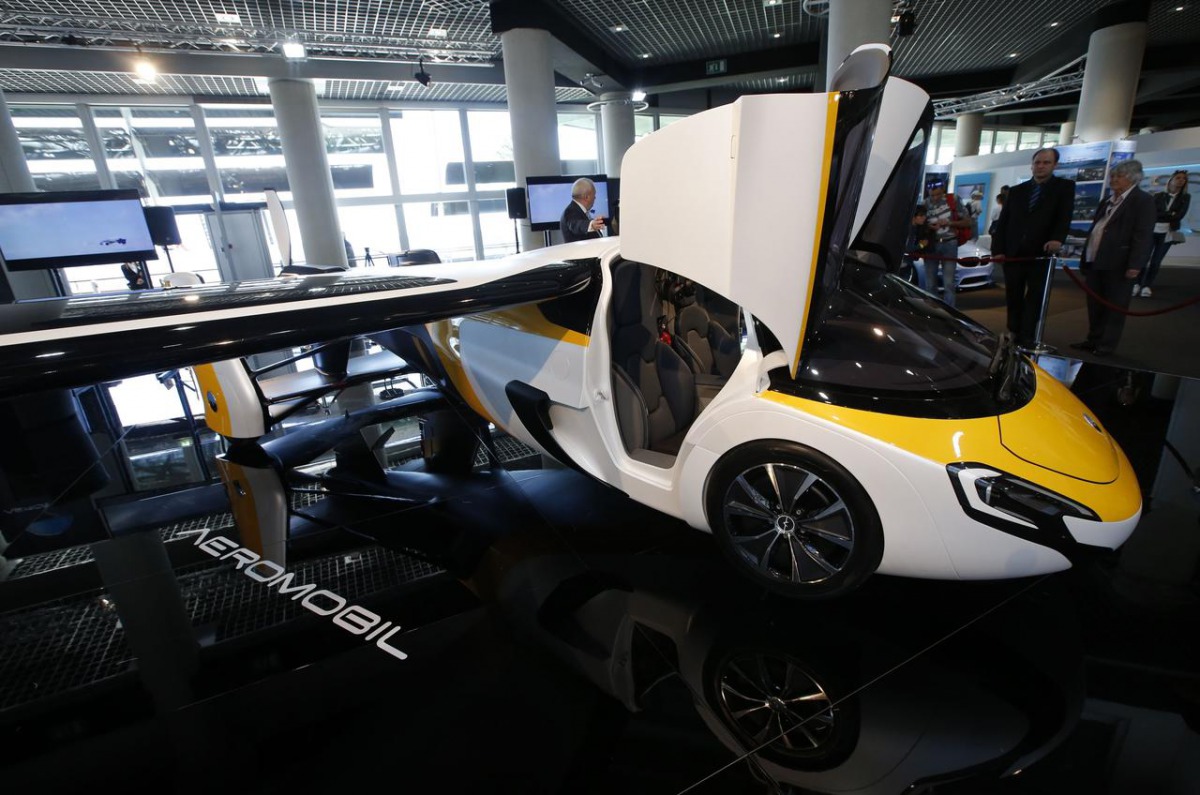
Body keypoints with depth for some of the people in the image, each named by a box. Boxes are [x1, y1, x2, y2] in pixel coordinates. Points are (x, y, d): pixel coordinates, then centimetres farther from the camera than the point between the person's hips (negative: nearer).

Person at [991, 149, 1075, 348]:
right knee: (1013, 298, 6)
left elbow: (1064, 217, -9)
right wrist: (998, 249, -1)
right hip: (1013, 254, 3)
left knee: (1034, 298, 1)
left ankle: (1027, 338, 4)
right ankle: (1013, 335, 15)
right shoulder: (1016, 190, 13)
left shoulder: (1065, 187, 5)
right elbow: (1002, 222, 10)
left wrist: (1057, 239, -28)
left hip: (1041, 253, -3)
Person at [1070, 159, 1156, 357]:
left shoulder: (1142, 200, -6)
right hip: (1095, 262, 7)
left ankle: (1107, 344, 6)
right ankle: (1094, 340, 21)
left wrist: (1136, 264, -21)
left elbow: (1143, 236, -14)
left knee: (1114, 307, 1)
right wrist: (1085, 258, 15)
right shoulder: (1107, 201, 18)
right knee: (1095, 305, 12)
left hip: (1117, 264, -7)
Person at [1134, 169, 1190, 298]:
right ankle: (1137, 284, -1)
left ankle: (1147, 286, 3)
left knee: (1156, 261, -2)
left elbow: (1180, 215, -2)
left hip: (1168, 233, 1)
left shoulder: (1185, 197, 9)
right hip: (1152, 231, -1)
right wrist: (1170, 215, -5)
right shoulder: (1159, 196, 8)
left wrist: (1161, 215, -5)